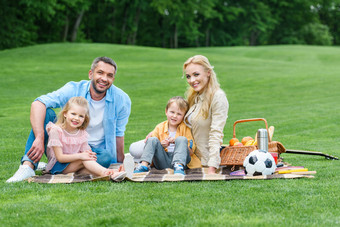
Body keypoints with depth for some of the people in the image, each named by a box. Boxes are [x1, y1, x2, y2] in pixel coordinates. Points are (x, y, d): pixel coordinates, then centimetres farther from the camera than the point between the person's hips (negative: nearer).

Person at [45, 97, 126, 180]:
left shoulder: (82, 134, 5)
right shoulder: (56, 130, -13)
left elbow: (85, 154, -2)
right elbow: (60, 158, -19)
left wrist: (90, 155, -28)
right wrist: (80, 156, -31)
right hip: (56, 166, -5)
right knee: (84, 160, -30)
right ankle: (105, 172, -45)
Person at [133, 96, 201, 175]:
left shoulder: (185, 128, 6)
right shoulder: (159, 128, 10)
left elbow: (191, 151, 0)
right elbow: (152, 145, 10)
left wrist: (178, 142, -15)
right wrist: (161, 145, -11)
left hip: (181, 159, -2)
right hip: (163, 162, 2)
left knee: (182, 139, -25)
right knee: (152, 139, -15)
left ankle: (179, 166, -43)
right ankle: (144, 164, -30)